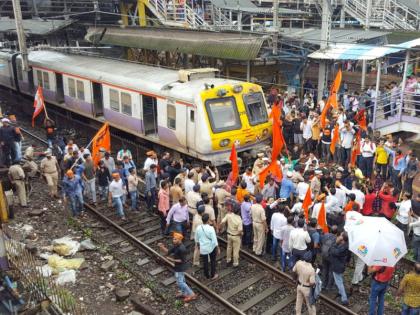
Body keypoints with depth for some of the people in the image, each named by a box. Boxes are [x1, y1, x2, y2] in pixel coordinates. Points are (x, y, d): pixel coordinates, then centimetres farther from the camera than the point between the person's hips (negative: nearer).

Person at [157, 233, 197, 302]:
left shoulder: (181, 249, -31)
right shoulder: (176, 246, -3)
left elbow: (182, 260, -26)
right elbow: (167, 252, 0)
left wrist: (172, 260, -26)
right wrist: (162, 247, -16)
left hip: (180, 268, -9)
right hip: (179, 267, 9)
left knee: (180, 282, 1)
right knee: (181, 280, 24)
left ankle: (192, 295, 11)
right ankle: (183, 293, 43)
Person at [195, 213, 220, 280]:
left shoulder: (198, 228, -13)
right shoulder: (211, 228, -25)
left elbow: (196, 239, 1)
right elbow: (214, 240, -20)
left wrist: (199, 245, 19)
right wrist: (218, 249, -9)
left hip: (203, 248, 3)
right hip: (211, 248, -3)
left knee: (205, 262, 19)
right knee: (213, 261, 21)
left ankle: (207, 275, 36)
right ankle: (213, 275, 33)